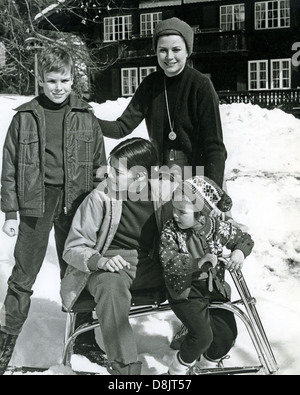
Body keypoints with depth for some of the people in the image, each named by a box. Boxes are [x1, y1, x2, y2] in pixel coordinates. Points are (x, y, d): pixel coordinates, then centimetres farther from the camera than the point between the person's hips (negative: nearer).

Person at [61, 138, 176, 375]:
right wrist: (100, 261, -26)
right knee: (111, 287, -38)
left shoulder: (168, 191, -3)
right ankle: (124, 366, -30)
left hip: (152, 265, 3)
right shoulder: (101, 197, -9)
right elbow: (74, 248, -5)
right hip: (109, 266, -3)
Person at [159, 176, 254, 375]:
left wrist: (240, 252, -18)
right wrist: (199, 262, -39)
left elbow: (245, 239, 5)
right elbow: (169, 261, -32)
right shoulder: (171, 231, -19)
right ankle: (181, 366, 11)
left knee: (227, 336, 6)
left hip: (214, 287, 4)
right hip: (185, 290, -4)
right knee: (203, 336, -20)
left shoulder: (219, 228, -11)